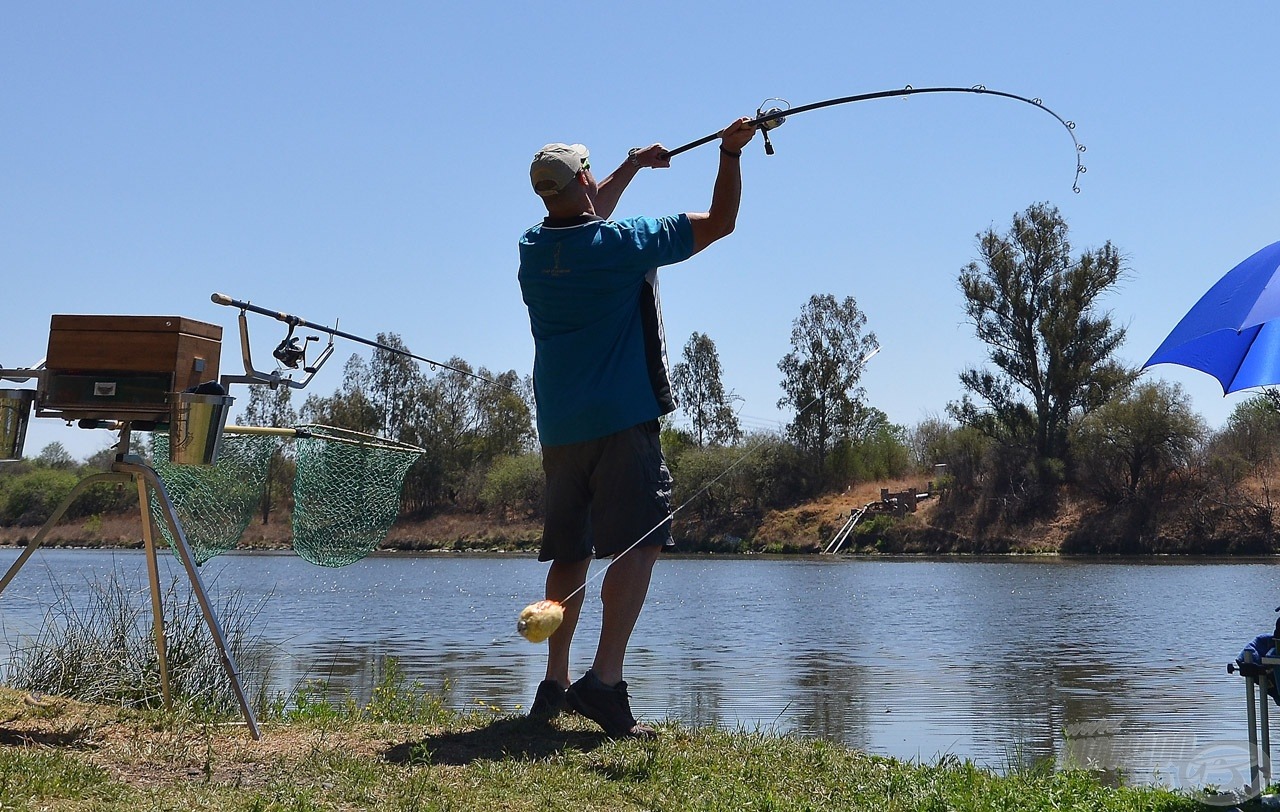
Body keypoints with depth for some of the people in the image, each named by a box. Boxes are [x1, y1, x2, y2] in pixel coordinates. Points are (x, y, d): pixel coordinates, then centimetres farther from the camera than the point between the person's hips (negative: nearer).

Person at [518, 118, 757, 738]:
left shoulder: (532, 248, 9)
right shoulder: (622, 242, -8)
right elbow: (720, 222, 0)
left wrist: (632, 166, 40)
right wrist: (730, 151, 10)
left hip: (557, 425, 7)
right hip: (621, 419, -7)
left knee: (568, 551, 13)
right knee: (638, 542, -10)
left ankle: (554, 684, 16)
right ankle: (604, 681, -22)